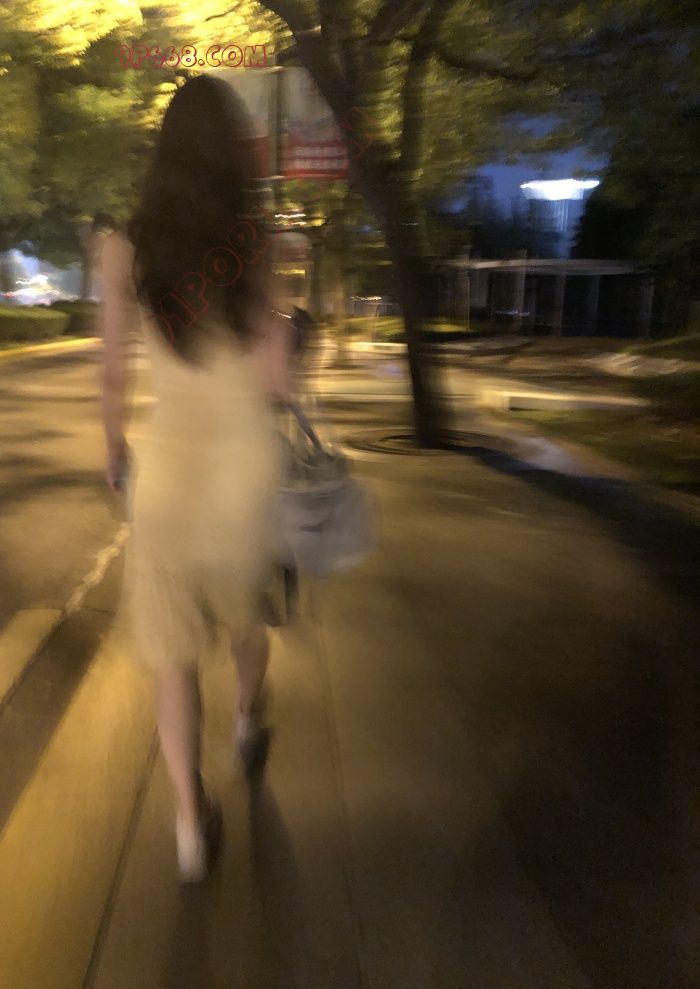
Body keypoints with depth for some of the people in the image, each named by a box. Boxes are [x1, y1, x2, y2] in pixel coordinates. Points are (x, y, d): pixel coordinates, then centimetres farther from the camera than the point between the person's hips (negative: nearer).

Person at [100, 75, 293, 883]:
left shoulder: (127, 247, -4)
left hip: (168, 462, 1)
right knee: (246, 609, 25)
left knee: (172, 649, 11)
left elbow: (114, 373, 1)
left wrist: (115, 451, 17)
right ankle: (249, 718, 49)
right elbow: (276, 383, -11)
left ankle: (191, 821, 11)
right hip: (247, 461, 0)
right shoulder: (256, 247, -9)